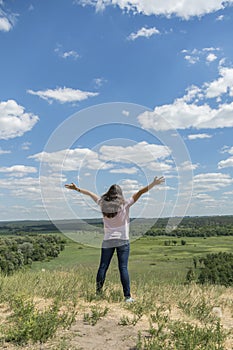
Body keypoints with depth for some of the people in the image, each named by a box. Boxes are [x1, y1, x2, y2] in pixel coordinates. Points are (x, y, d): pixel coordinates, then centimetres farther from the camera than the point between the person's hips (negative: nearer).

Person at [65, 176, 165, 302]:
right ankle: (127, 296, -1)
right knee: (123, 268, -2)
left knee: (103, 266, 11)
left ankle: (98, 290, 22)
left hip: (107, 241, 3)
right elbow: (139, 193, -10)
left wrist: (77, 188, 23)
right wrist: (153, 184, -10)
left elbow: (90, 193, 12)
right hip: (123, 240, -2)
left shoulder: (103, 203, 1)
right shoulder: (125, 204, -7)